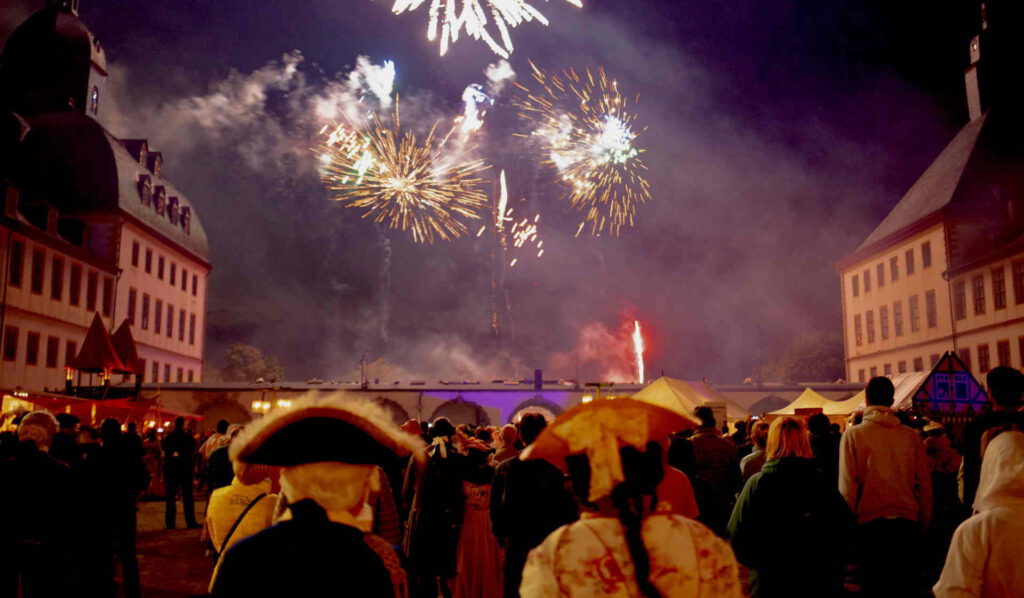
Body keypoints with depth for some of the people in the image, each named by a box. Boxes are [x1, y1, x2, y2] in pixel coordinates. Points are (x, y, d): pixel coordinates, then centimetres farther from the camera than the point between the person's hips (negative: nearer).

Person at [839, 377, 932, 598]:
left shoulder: (853, 435, -5)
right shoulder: (911, 436, 1)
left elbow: (847, 487, -7)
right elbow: (925, 485, 3)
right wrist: (922, 525, 14)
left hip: (869, 524, -2)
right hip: (907, 524, 2)